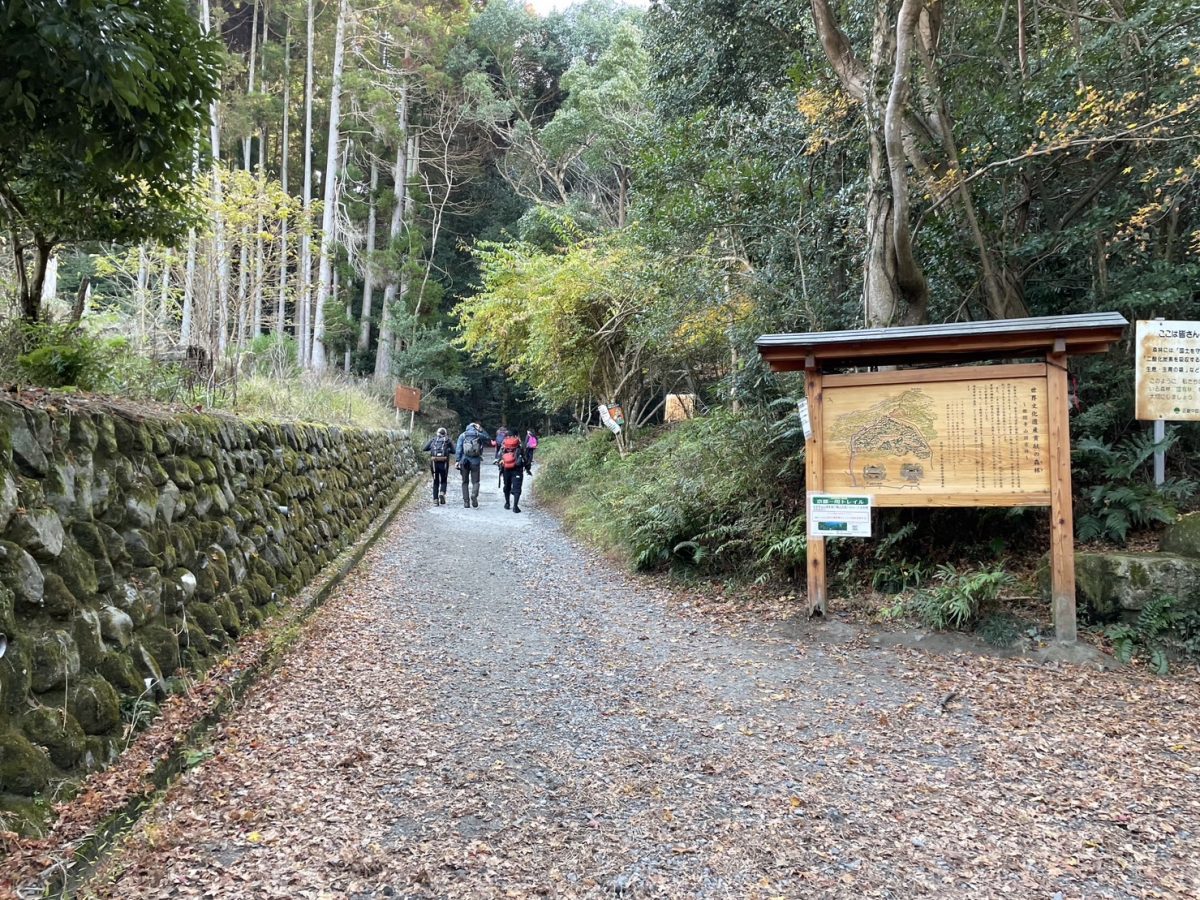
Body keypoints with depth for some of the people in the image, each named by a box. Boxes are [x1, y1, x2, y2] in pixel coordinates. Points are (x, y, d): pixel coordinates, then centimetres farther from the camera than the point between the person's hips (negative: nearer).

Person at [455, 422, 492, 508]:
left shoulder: (462, 435, 5)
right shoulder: (479, 435, 4)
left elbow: (458, 449, -3)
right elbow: (489, 442, 20)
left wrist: (457, 460, -6)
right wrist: (481, 431, 15)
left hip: (464, 461, 1)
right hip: (476, 462, -1)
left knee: (465, 482, 10)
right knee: (475, 481, 5)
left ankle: (466, 503, 7)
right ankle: (474, 496, -25)